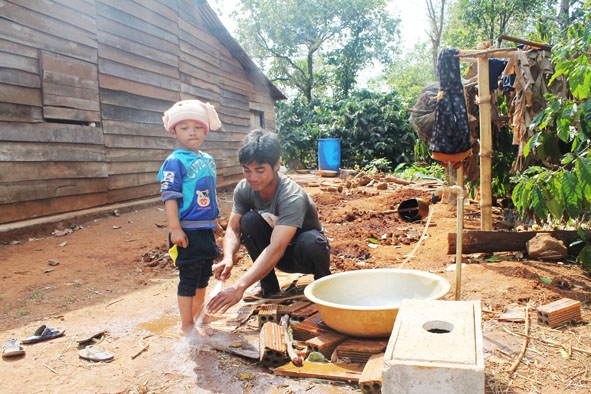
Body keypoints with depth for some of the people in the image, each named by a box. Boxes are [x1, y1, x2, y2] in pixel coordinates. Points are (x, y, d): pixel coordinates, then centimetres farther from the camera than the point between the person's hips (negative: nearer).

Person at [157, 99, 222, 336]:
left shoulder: (208, 160, 9)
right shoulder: (175, 161, -13)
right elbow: (169, 197, -17)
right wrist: (175, 229, -21)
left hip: (206, 229, 8)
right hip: (188, 231, -8)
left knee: (203, 275, 20)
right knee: (188, 278, 2)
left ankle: (199, 314, 38)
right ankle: (187, 325, 15)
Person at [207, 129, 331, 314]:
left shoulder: (292, 196, -34)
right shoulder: (244, 189, -16)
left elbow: (276, 248, -43)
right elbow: (233, 229, -14)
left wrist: (239, 286, -52)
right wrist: (228, 258, -37)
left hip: (305, 254, -4)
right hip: (279, 257, 4)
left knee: (311, 241, -39)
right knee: (249, 220, -24)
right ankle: (269, 287, -5)